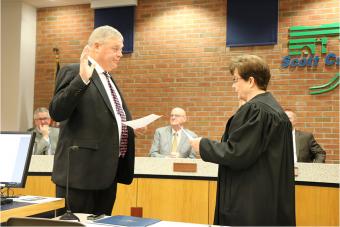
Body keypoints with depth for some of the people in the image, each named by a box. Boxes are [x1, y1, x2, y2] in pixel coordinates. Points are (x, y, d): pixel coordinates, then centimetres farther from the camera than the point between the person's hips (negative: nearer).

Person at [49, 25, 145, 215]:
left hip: (108, 172, 9)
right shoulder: (73, 72, -7)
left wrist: (133, 127, 9)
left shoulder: (108, 78, 19)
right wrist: (82, 79, -28)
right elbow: (57, 113, -19)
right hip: (82, 171, -8)